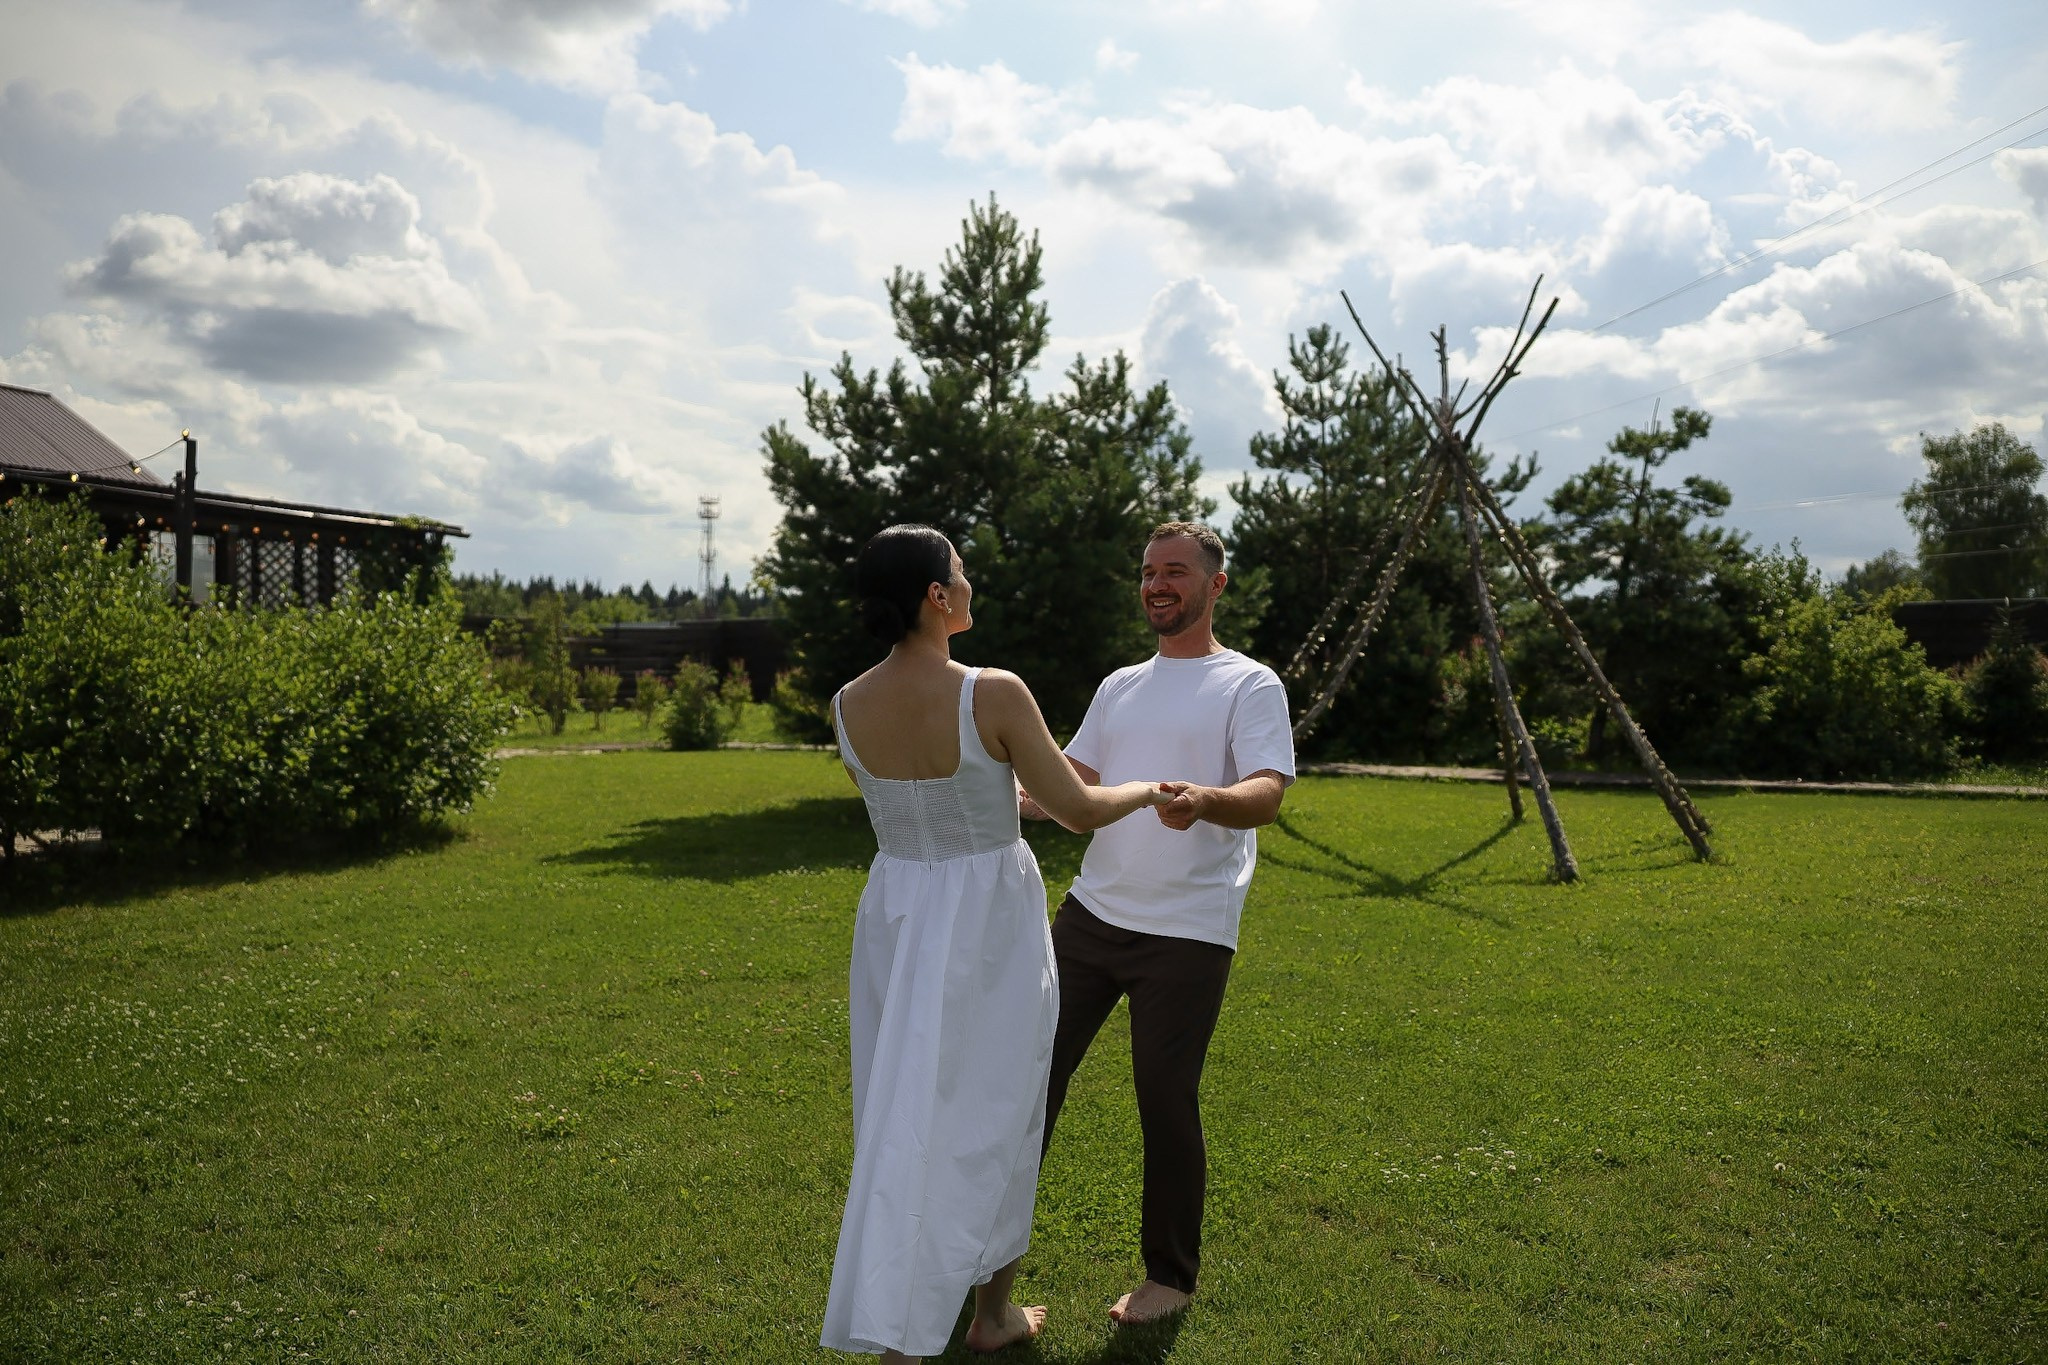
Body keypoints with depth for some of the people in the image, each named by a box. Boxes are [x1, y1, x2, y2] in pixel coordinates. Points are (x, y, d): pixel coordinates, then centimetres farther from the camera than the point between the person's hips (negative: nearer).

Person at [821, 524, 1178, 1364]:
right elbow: (1078, 810, -13)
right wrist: (1145, 791, 7)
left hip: (897, 915, 4)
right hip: (988, 923, -4)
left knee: (903, 1119, 14)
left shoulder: (847, 708, -5)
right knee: (991, 1116, 14)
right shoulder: (994, 694, -21)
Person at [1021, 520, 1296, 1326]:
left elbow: (1267, 798, -18)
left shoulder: (1249, 685, -4)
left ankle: (1171, 1275, 24)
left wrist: (1205, 799, -40)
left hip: (1187, 934, -6)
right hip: (1093, 912, 6)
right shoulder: (1120, 687, 15)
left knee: (1167, 1103, 2)